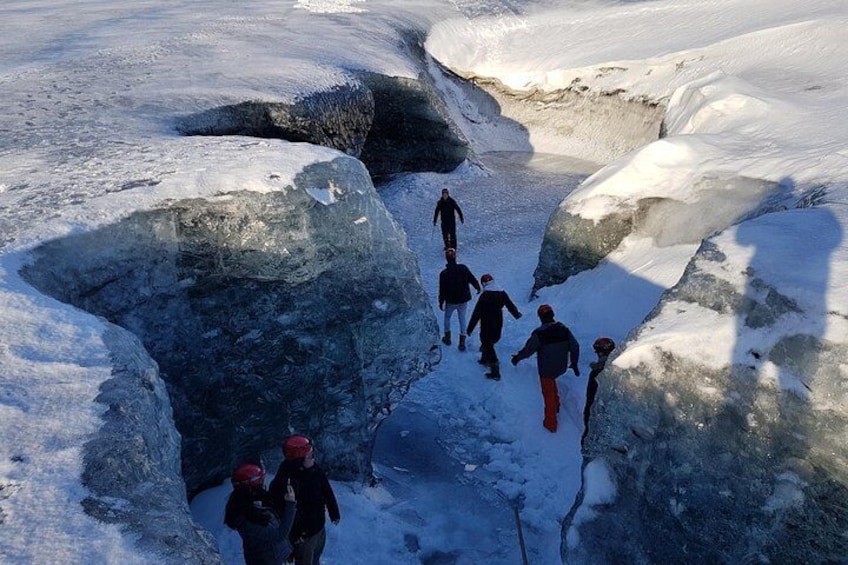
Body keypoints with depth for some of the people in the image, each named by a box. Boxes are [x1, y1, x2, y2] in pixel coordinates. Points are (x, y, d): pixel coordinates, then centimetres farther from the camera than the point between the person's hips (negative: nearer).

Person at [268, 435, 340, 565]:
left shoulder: (314, 469, -15)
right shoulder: (283, 483, -36)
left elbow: (327, 492, 0)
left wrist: (334, 513, 10)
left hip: (319, 526, 6)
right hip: (303, 535, -6)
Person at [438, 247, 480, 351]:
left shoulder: (444, 273, -19)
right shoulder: (463, 268, -12)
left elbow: (442, 290, -13)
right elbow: (472, 279, 1)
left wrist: (441, 302, 1)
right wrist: (478, 287, 21)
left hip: (451, 301, -2)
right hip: (464, 299, 2)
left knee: (447, 317, 23)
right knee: (462, 318, 16)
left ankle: (447, 338, 34)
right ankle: (462, 342, 18)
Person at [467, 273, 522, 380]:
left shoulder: (484, 296, -19)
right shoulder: (502, 293, 1)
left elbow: (476, 313, -19)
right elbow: (510, 305, 16)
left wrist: (470, 328, -14)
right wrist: (516, 314, 38)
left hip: (487, 327, -7)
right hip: (498, 326, 7)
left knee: (488, 347, -1)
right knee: (488, 343, 28)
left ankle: (495, 372, -3)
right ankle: (485, 360, 47)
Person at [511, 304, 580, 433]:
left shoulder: (539, 333, -23)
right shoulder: (564, 329, -8)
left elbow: (528, 350, -14)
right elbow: (575, 347, -2)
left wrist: (517, 358, 5)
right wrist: (574, 363, 11)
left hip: (546, 368, -5)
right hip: (561, 367, 5)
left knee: (548, 394, 10)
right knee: (552, 381, 35)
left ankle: (551, 423, 22)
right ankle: (556, 405, 49)